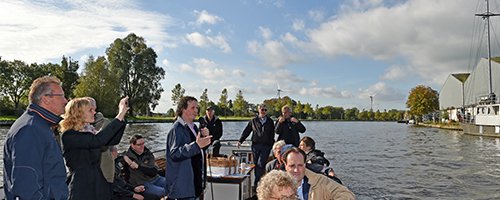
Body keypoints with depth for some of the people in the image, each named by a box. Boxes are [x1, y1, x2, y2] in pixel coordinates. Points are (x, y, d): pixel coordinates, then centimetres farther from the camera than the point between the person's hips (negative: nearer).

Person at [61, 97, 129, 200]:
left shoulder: (88, 134, 13)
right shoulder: (69, 136, -15)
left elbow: (114, 140, 6)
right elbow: (97, 141, -31)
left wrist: (122, 116, -4)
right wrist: (120, 116, -29)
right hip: (82, 191, -8)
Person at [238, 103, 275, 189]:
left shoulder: (270, 121, 11)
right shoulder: (253, 121, 10)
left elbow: (272, 134, 14)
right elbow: (246, 131, 11)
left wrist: (272, 145, 8)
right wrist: (240, 141, 4)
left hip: (266, 146, -1)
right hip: (256, 145, 1)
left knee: (260, 164, -12)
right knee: (256, 165, 5)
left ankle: (256, 183, -9)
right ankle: (258, 182, 17)